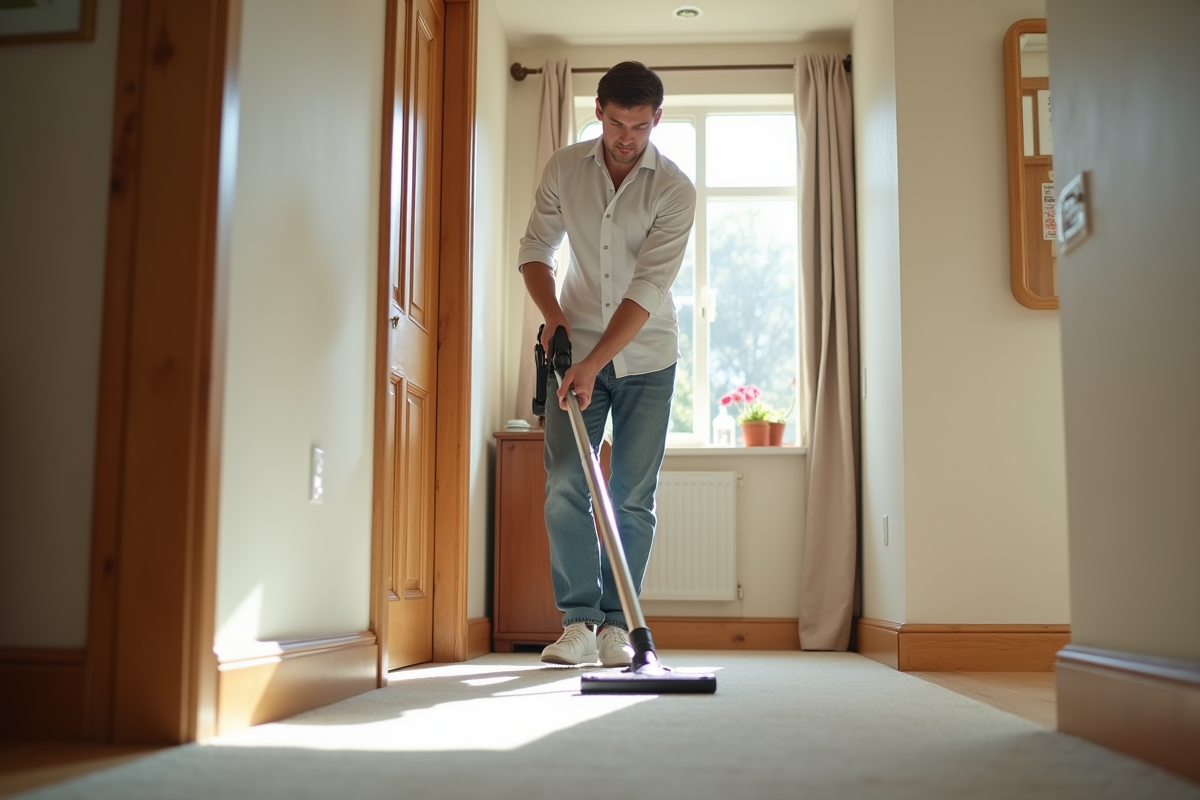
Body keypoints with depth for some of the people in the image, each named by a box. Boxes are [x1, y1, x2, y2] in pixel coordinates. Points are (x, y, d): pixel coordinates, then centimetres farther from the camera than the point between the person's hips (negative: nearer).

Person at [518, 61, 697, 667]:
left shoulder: (674, 190, -13)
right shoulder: (563, 169, -2)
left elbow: (649, 287, -20)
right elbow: (535, 249, 6)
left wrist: (594, 362, -27)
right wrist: (552, 315, -12)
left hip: (645, 357, -2)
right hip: (576, 347, 2)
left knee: (633, 498, -1)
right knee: (564, 486, -8)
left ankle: (615, 625, 9)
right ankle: (578, 621, 0)